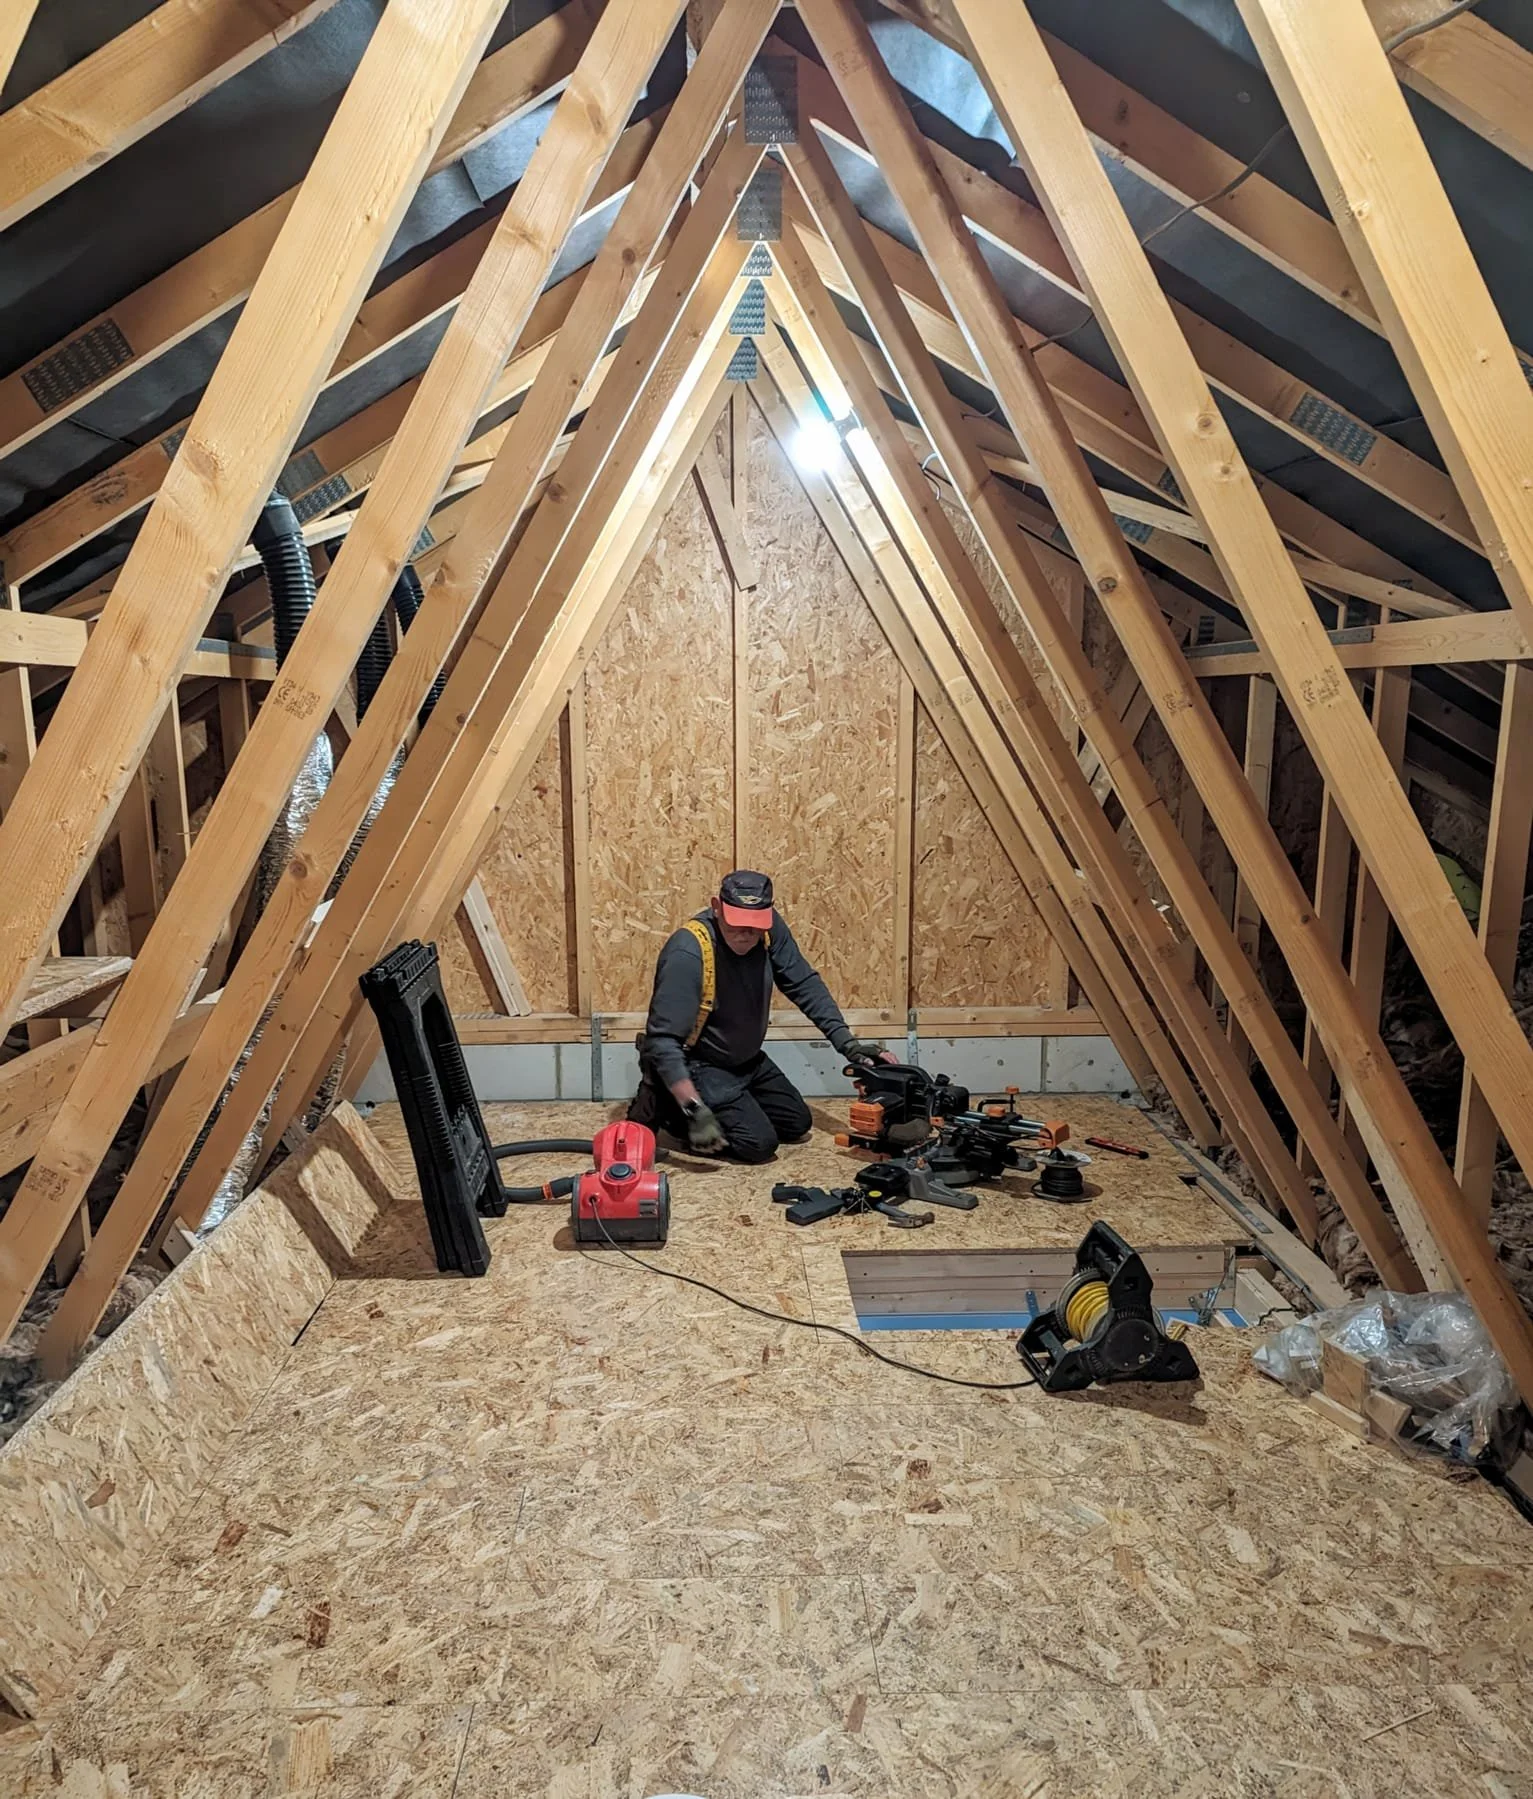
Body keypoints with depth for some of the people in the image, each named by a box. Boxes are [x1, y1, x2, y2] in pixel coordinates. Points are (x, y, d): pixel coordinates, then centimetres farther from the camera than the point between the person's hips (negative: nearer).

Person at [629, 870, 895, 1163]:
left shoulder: (770, 928, -14)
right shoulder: (688, 952, -33)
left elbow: (805, 984, -6)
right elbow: (662, 1038, -32)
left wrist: (847, 1042, -15)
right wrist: (695, 1110, -37)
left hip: (747, 1059, 8)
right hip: (697, 1065, -8)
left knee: (797, 1124, 16)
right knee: (760, 1143, -14)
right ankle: (664, 1105, 2)